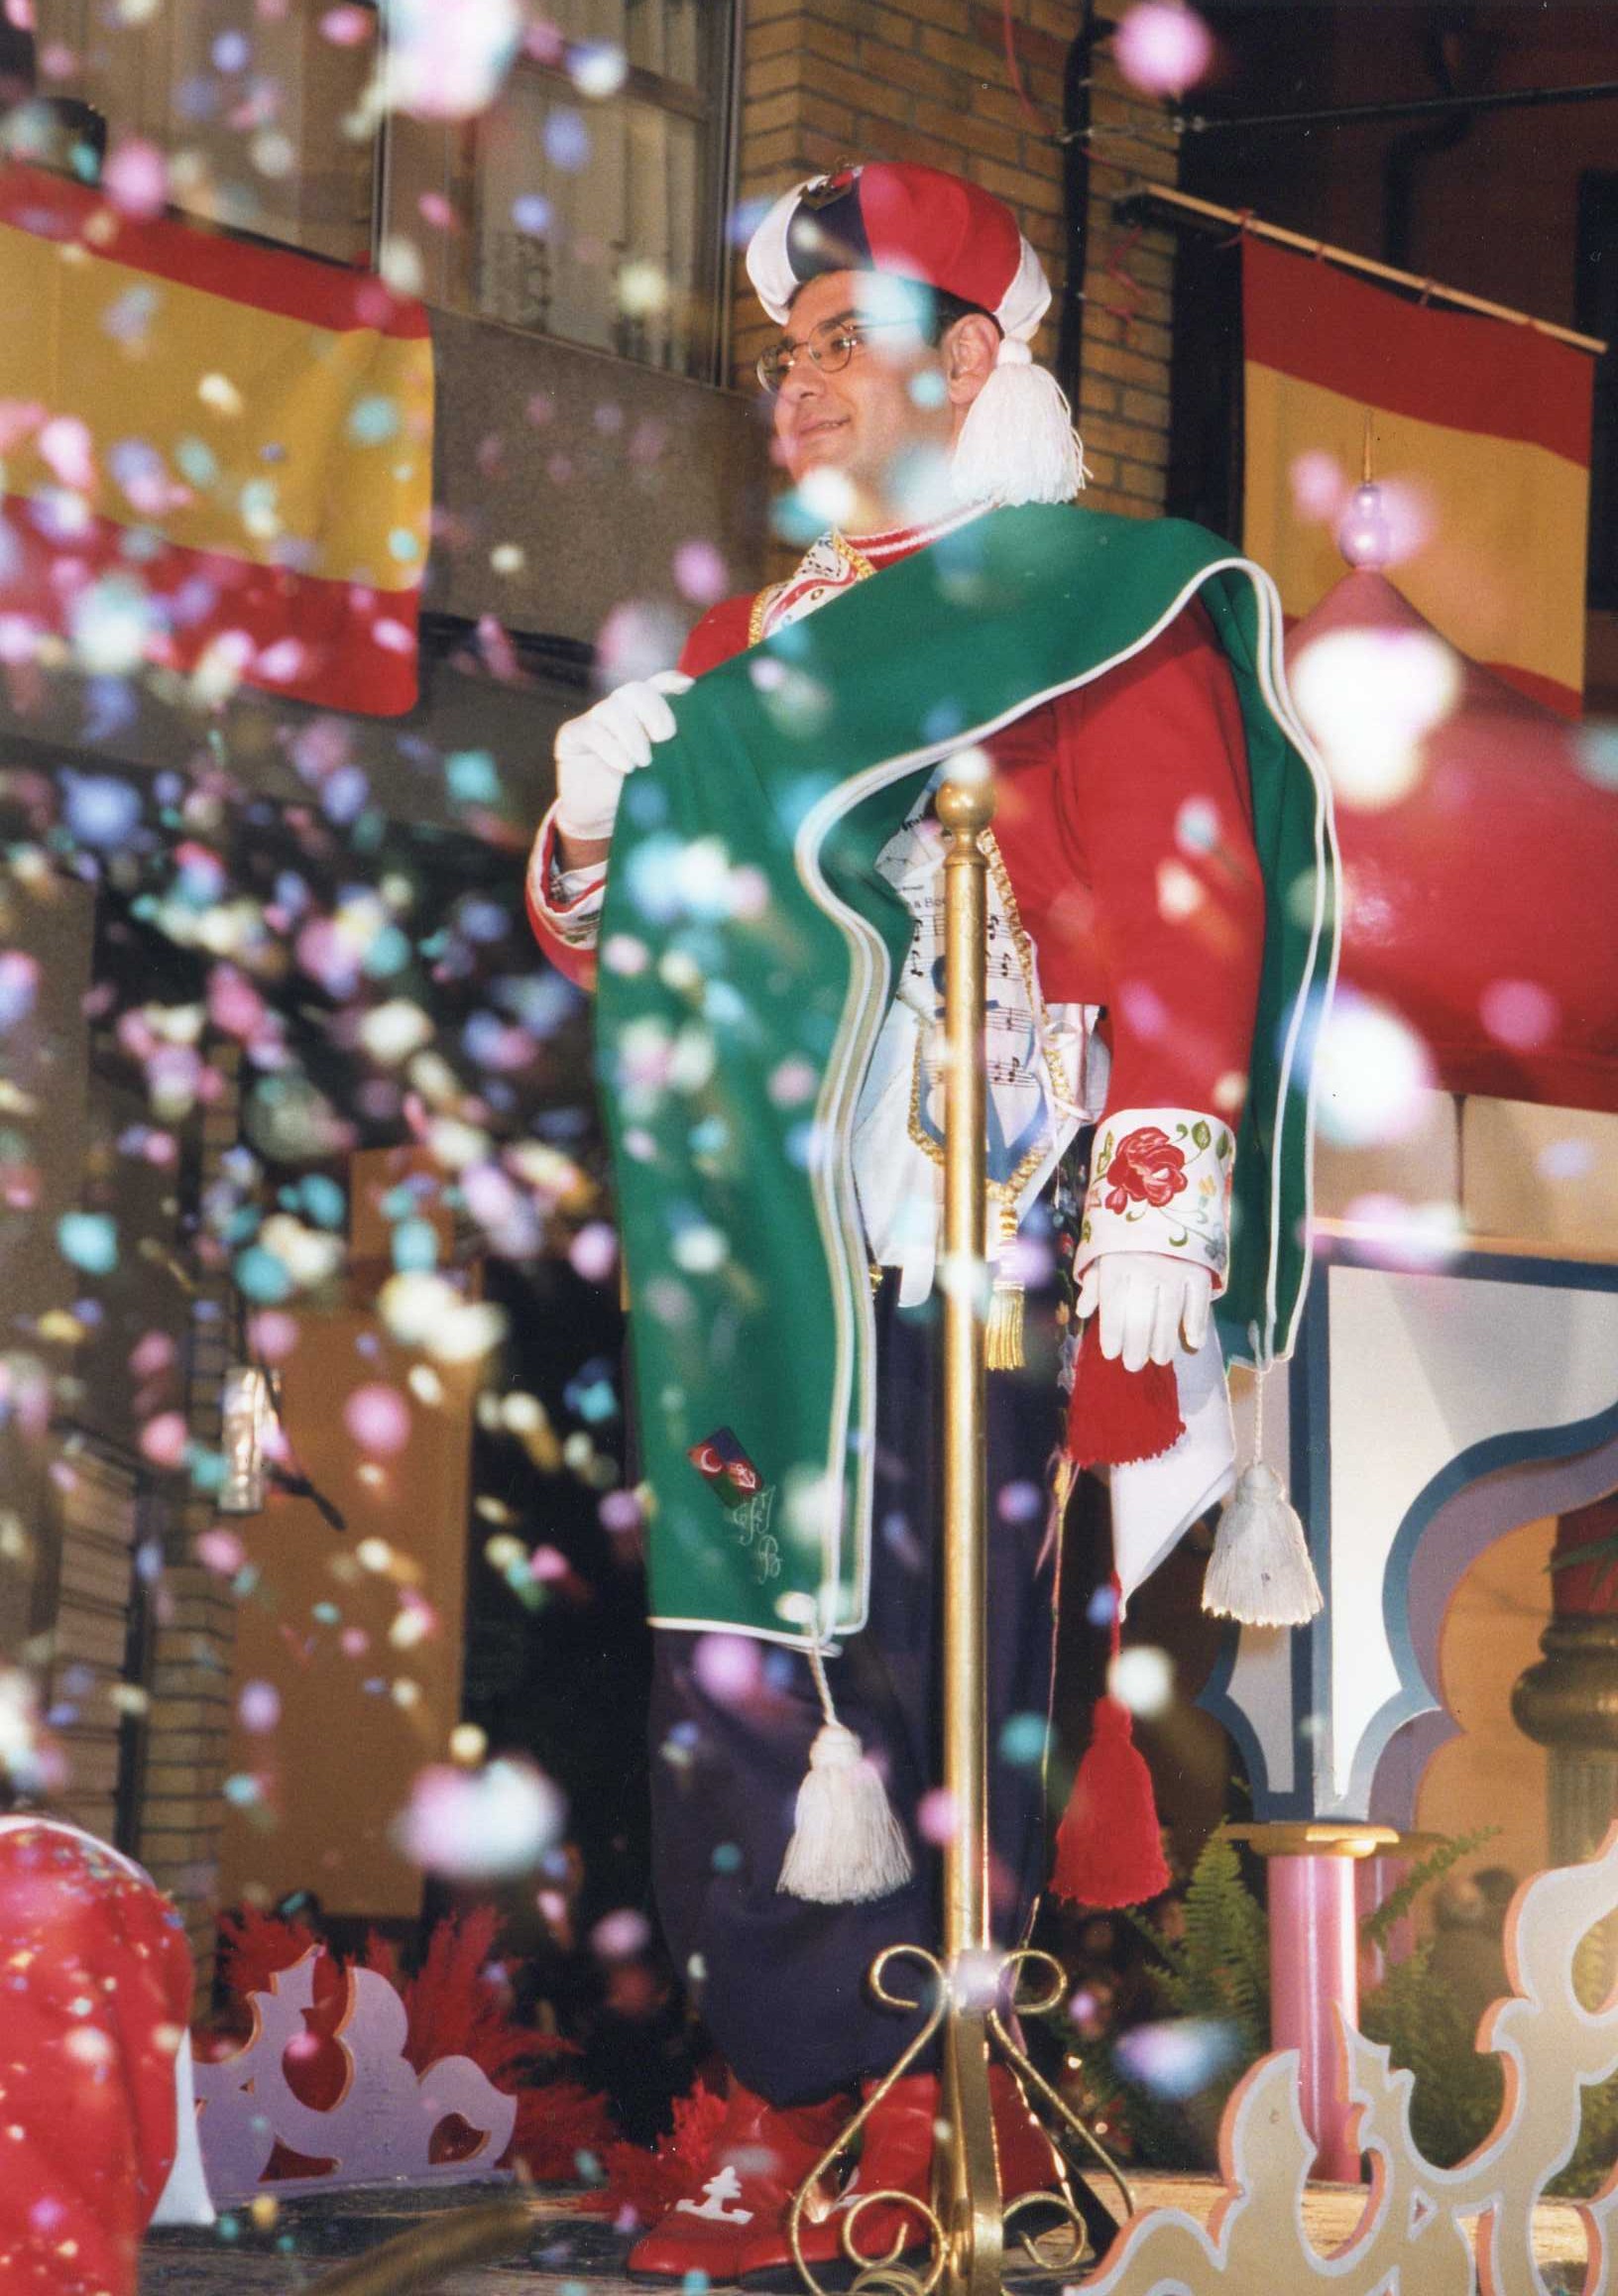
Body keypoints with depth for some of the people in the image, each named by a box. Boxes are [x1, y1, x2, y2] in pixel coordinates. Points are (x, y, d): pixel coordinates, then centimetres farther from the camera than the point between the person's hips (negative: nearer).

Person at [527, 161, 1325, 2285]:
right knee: (725, 1690, 3)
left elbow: (1180, 925, -8)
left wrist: (1151, 1235, -18)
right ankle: (810, 2124, 11)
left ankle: (957, 2111, 6)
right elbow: (605, 935, 24)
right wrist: (590, 817, 1)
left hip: (969, 1258, -6)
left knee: (949, 1688, -5)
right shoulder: (756, 640, 22)